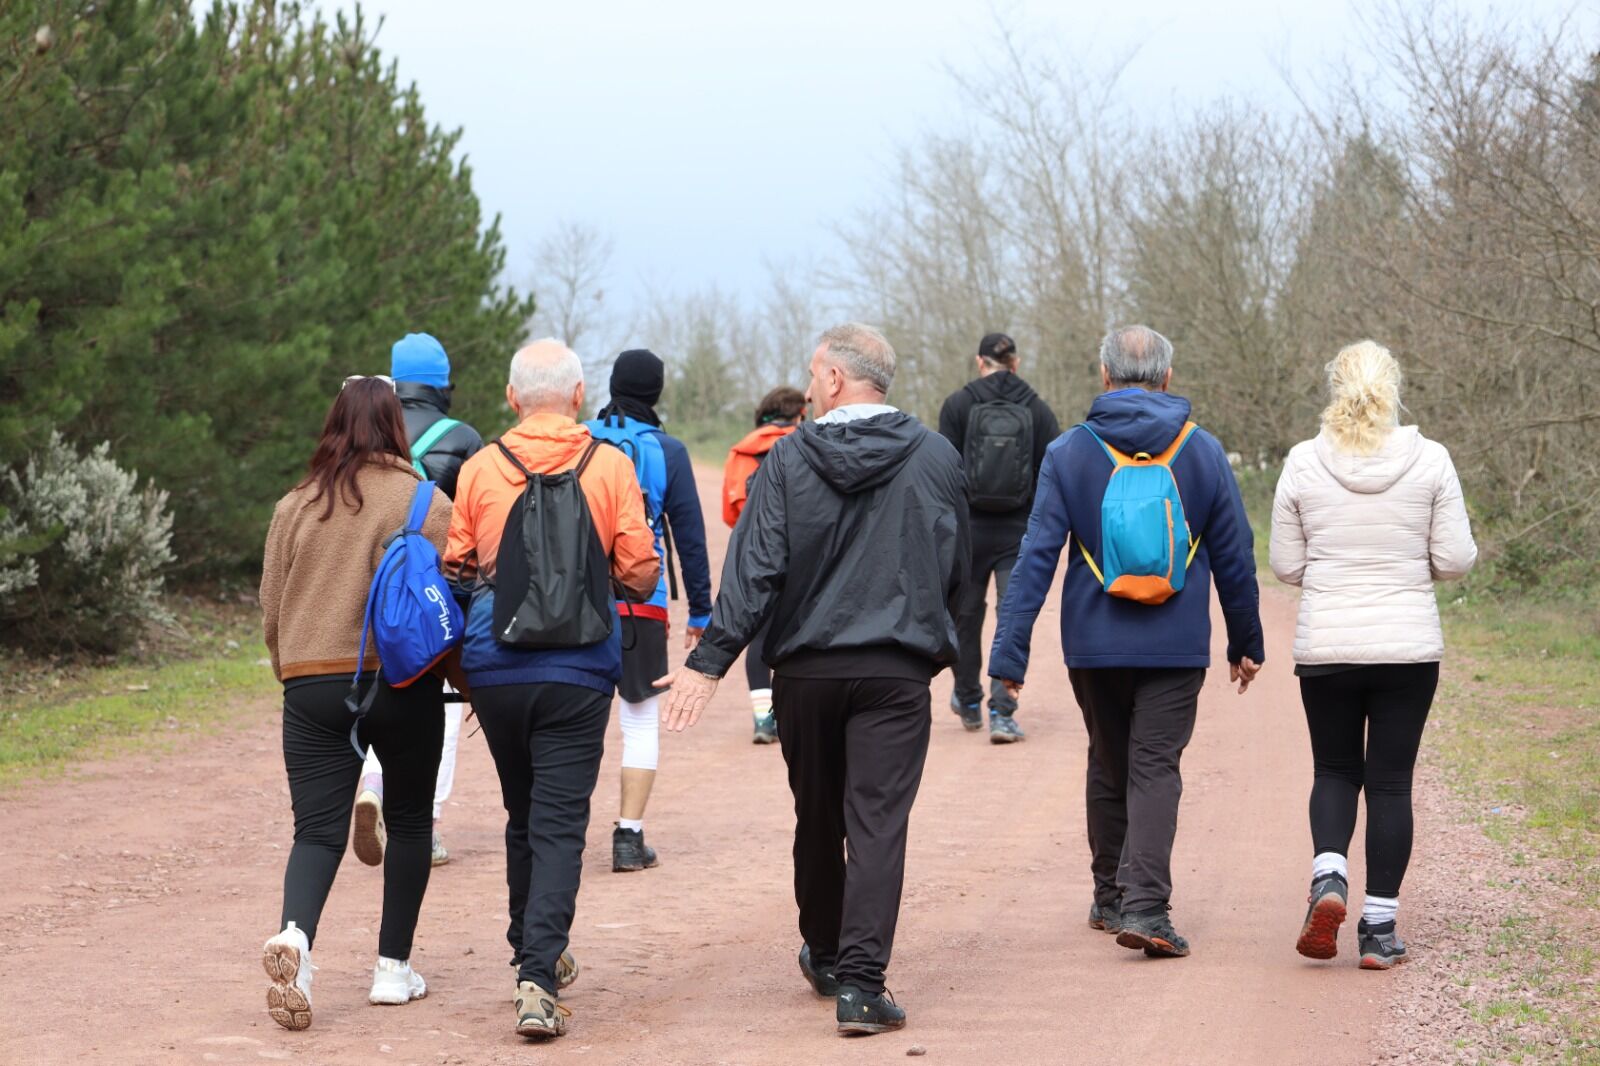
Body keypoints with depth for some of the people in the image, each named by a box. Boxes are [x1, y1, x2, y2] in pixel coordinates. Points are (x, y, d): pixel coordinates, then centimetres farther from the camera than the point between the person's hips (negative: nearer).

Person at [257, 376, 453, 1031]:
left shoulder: (295, 506, 6)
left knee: (318, 828, 0)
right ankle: (393, 969, 17)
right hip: (403, 683, -2)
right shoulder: (426, 502, -3)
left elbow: (271, 610, 12)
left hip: (311, 684, 2)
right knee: (409, 820, 16)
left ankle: (295, 935, -28)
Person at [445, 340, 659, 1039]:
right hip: (578, 668, -2)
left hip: (494, 664, 2)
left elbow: (455, 566, 4)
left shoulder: (479, 469, 0)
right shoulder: (610, 466, -4)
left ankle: (534, 954, 30)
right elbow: (640, 571, -4)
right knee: (560, 824, -3)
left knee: (523, 815, 19)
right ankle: (537, 978, -15)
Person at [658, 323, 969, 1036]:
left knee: (818, 818, 17)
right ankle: (859, 982, -14)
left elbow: (754, 568, -10)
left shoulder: (788, 458, -4)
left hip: (805, 669, 1)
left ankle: (824, 956, 33)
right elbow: (955, 569, 9)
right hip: (897, 670, -1)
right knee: (878, 823, -4)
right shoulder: (936, 458, 1)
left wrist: (711, 661, -10)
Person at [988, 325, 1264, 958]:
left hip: (1094, 645, 1)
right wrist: (1246, 642, 18)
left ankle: (1111, 899, 27)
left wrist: (1009, 652, -6)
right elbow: (1235, 558, 6)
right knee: (1156, 769, -1)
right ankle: (1145, 906, -16)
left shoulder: (1069, 453, -3)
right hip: (1177, 646, -1)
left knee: (1108, 768, 17)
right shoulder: (1203, 453, 1)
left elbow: (1037, 556, -6)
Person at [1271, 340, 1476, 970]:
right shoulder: (1429, 461, -6)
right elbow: (1455, 560, -5)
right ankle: (1379, 927, 6)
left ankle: (1328, 878, -8)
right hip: (1408, 647, 0)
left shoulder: (1303, 464, -4)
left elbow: (1286, 567, 1)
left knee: (1335, 771, 17)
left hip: (1325, 647, 1)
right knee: (1390, 781, 7)